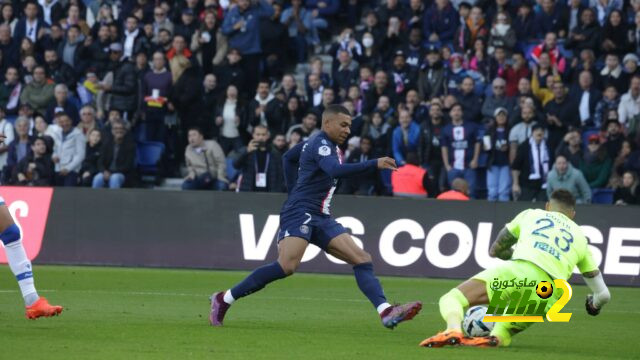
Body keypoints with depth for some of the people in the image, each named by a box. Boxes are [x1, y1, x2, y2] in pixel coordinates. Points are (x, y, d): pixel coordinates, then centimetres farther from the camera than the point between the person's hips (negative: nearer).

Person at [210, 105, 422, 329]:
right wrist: (374, 164, -32)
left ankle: (386, 312, -16)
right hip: (300, 213, -10)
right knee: (287, 266, -26)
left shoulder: (320, 143, 20)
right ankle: (224, 300, -16)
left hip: (320, 218, 10)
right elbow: (336, 171, -30)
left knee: (362, 259, -3)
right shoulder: (321, 145, -10)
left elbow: (289, 157, 36)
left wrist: (294, 191, 31)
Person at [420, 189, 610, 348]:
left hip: (516, 270, -2)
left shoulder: (531, 214, 29)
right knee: (502, 335, 20)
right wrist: (594, 304, 55)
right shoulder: (580, 237, 31)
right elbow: (603, 294, 31)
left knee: (450, 299, 6)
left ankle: (453, 329, -32)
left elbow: (495, 250, 38)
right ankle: (494, 338, -21)